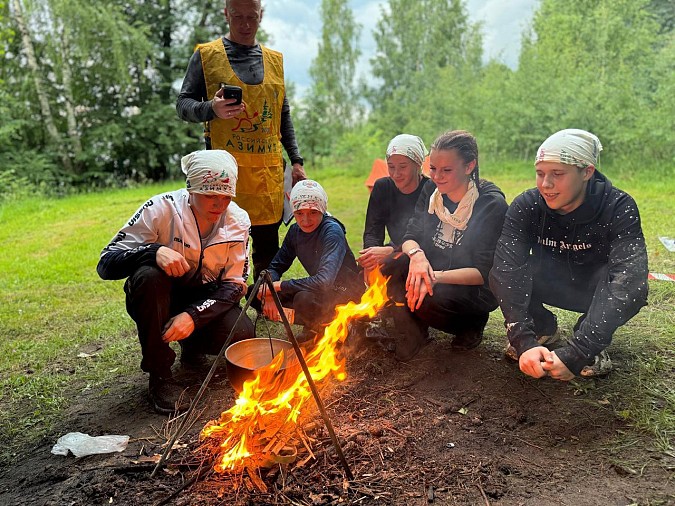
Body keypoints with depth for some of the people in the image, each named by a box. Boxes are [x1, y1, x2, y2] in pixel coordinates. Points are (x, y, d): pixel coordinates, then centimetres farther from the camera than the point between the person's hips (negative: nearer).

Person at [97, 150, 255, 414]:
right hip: (158, 301, -1)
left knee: (242, 336, -26)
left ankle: (192, 344, 12)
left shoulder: (237, 221, -12)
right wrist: (154, 251, -42)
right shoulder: (161, 209, -21)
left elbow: (234, 284, -11)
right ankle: (159, 375, -17)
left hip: (205, 300, 2)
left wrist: (194, 316, -28)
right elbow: (105, 265, -22)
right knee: (149, 274, -36)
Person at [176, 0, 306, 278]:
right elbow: (183, 104, 4)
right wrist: (211, 109, -18)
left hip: (269, 167, 3)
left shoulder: (274, 60, 18)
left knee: (268, 244, 6)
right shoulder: (206, 55, 7)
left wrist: (296, 160, 11)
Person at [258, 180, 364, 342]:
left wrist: (279, 285, -30)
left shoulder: (332, 231, -24)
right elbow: (276, 266, 4)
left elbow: (324, 281, -36)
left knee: (304, 299, -38)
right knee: (256, 293, -5)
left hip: (347, 293, -8)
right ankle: (315, 326, 2)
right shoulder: (295, 231, -2)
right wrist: (269, 293, -18)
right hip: (320, 291, 8)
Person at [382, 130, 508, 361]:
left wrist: (437, 276, -34)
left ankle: (472, 323, 1)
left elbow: (484, 272, -21)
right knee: (394, 266, -24)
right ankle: (412, 334, -5)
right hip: (432, 275, 5)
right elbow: (410, 236, -5)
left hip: (475, 289, -4)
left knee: (425, 301, -33)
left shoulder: (492, 203, -19)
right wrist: (417, 254, -30)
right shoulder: (431, 191, -2)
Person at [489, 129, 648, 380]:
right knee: (498, 271, -28)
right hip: (550, 283, 2)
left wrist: (575, 354, -48)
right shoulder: (526, 206, -22)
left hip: (595, 288, -1)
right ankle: (542, 328, 1)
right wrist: (523, 340, -46)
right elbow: (508, 269, -33)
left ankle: (588, 340, -5)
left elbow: (627, 282, -38)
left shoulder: (619, 208, -26)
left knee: (631, 288, -36)